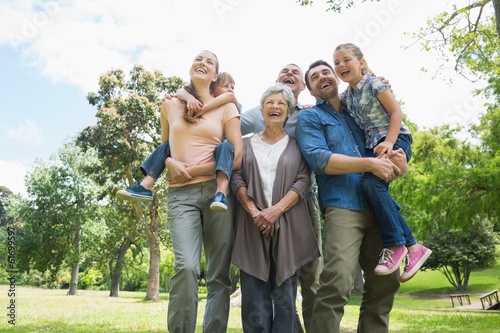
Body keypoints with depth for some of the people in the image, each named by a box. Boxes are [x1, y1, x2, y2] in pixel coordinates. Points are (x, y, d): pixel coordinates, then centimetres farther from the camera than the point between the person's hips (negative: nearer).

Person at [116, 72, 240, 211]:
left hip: (216, 158, -4)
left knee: (225, 146, -35)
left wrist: (202, 111, -28)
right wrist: (189, 97, -23)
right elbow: (180, 92, 1)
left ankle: (220, 194, -53)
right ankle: (145, 187, -17)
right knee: (166, 146, -4)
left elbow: (231, 96, -21)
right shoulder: (199, 104, 13)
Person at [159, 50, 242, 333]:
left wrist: (190, 170, -4)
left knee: (219, 274, 0)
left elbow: (237, 158, -1)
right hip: (180, 194, 0)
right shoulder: (170, 105, 15)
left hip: (217, 192, 0)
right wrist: (170, 163, -1)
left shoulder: (226, 107, 8)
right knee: (186, 266, -20)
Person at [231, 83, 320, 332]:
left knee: (285, 296, 0)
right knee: (254, 296, -2)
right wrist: (254, 212, -11)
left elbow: (303, 181, 0)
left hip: (288, 225, 0)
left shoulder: (296, 144, 12)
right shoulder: (246, 144, 15)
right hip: (252, 226, 1)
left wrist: (276, 210, -13)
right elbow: (236, 179, 4)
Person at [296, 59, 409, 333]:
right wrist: (369, 164, -14)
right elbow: (319, 159, -9)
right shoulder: (309, 118, 7)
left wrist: (396, 160, 0)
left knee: (385, 282, 7)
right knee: (337, 284, -20)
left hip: (376, 206, 6)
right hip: (343, 207, -5)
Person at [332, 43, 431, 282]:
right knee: (377, 190, -5)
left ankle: (395, 244, -17)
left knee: (372, 182, -26)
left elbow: (396, 112, -10)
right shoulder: (346, 96, 14)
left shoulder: (373, 83, -5)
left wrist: (389, 142, -22)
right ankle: (413, 247, 1)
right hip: (373, 145, 8)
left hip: (395, 140, -8)